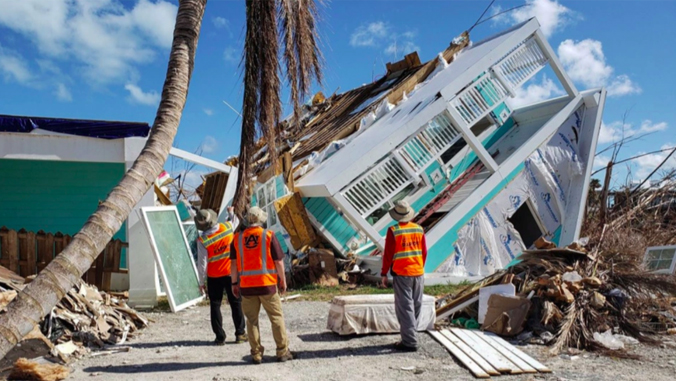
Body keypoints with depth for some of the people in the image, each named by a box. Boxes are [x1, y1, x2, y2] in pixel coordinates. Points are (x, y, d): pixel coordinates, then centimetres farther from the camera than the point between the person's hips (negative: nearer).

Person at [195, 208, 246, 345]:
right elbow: (235, 221, 16)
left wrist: (201, 282, -1)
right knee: (236, 303, 12)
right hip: (231, 273, 2)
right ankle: (240, 334, 16)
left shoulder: (202, 240, -17)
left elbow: (202, 263, -12)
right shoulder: (227, 227, -10)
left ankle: (220, 337, 11)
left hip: (214, 277, -2)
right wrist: (231, 212, 35)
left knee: (215, 306, 10)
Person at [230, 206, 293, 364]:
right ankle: (282, 352, 13)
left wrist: (234, 283, 13)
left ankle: (256, 354, 15)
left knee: (252, 320, 11)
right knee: (276, 317, 9)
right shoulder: (269, 235, -5)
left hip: (246, 285, 2)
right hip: (267, 284, -2)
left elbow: (234, 263, 4)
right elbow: (279, 261, -3)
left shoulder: (238, 237, 3)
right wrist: (283, 280, 7)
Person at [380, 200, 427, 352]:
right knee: (415, 306, 14)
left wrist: (384, 273, -1)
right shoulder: (419, 229, 3)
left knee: (405, 308, 0)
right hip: (418, 273, 5)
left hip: (401, 274, -5)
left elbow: (388, 254, -10)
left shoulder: (393, 231, -11)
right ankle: (410, 336, 23)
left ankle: (410, 342, 1)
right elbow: (424, 252, 8)